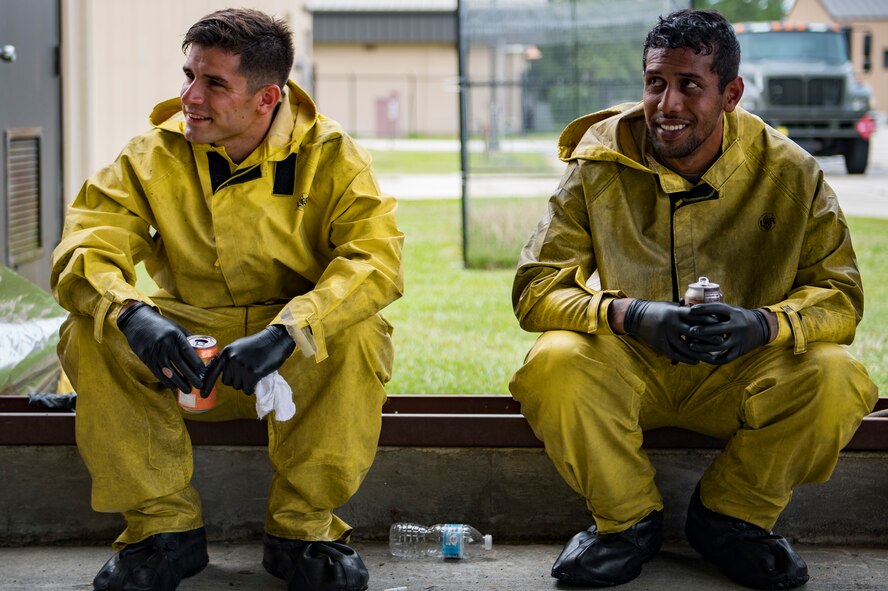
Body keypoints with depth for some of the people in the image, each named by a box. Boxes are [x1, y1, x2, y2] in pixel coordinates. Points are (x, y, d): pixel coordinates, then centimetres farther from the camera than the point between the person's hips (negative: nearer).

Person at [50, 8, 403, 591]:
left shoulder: (328, 155, -8)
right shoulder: (154, 155, -3)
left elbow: (375, 258, -22)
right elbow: (86, 247, -13)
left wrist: (285, 332, -38)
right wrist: (132, 314, -37)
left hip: (298, 367, -2)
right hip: (182, 354, 2)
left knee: (360, 334, -32)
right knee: (90, 333, -24)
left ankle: (302, 526, -18)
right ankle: (164, 525, -14)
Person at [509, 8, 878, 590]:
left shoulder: (791, 174, -7)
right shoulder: (598, 167, -8)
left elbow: (839, 296, -7)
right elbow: (535, 290, -12)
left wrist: (764, 324, -30)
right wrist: (628, 315, -32)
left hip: (740, 371, 1)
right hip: (628, 367, 0)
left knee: (838, 380, -27)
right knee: (552, 365, -32)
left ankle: (729, 518, -1)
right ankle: (629, 522, -4)